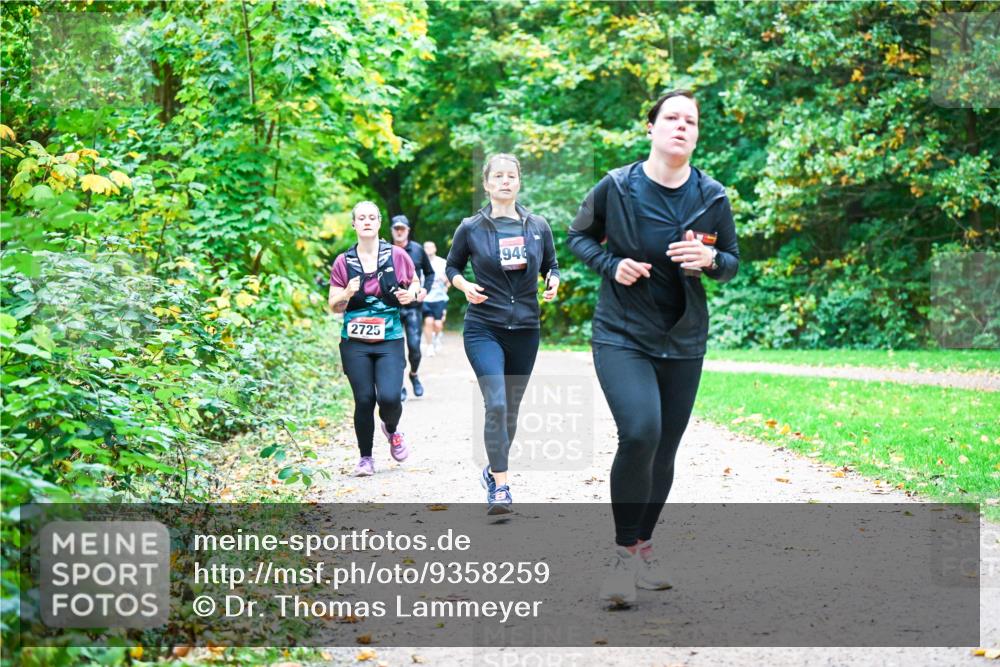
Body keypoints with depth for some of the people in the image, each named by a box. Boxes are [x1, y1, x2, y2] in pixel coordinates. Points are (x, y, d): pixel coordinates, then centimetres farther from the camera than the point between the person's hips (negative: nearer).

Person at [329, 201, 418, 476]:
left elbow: (415, 286, 16)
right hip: (355, 343, 1)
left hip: (390, 342, -1)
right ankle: (365, 457, 16)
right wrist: (348, 293, -15)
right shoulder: (343, 262, 3)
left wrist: (410, 295, -8)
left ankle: (391, 430, 21)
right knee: (364, 400, -4)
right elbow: (334, 306, 7)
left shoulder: (397, 256, 1)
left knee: (390, 397, -16)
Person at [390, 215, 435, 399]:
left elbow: (429, 273, 15)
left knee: (414, 346, -5)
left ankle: (414, 375, 24)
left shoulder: (418, 249, 4)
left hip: (413, 306, 1)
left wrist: (425, 289, -1)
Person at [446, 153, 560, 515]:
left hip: (525, 330, 3)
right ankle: (500, 486, -15)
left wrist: (553, 282, -7)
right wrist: (464, 286, -10)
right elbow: (452, 266, 10)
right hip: (484, 329, -3)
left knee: (511, 408, 12)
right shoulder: (471, 228, -1)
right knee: (496, 404, -18)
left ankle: (494, 468, 34)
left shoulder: (538, 226, 5)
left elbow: (551, 265, 15)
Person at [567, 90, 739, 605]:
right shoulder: (616, 187, -8)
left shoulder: (712, 197, -2)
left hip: (683, 340, 3)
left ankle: (644, 544, 33)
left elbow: (732, 262, 8)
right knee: (639, 433, -24)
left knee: (664, 451, 10)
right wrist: (611, 264, -12)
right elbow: (579, 237, 7)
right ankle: (624, 553, -8)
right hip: (621, 334, -3)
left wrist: (710, 259, -15)